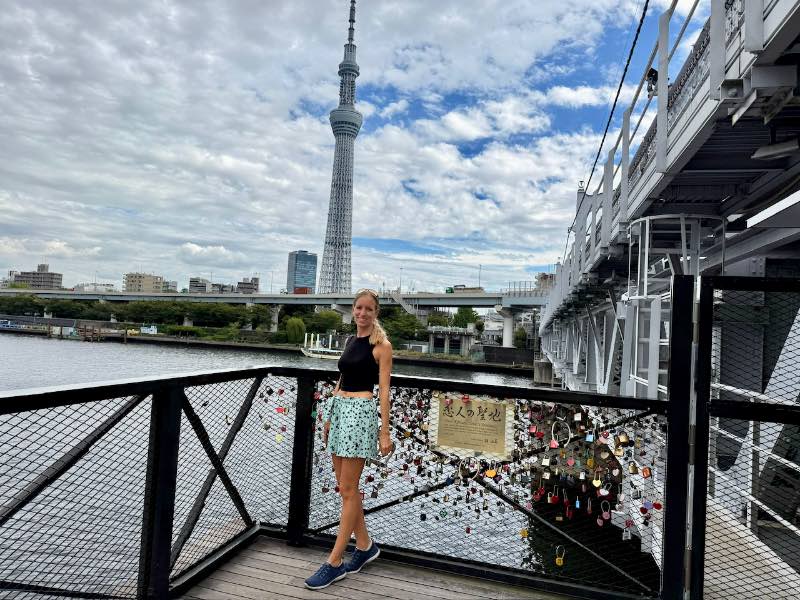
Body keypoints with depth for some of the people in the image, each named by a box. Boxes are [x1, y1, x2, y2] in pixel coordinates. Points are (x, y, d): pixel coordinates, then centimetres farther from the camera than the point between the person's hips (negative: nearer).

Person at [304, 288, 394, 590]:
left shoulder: (381, 345, -7)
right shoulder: (350, 341, 14)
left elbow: (383, 390, -9)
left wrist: (384, 432, -11)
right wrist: (329, 416, 17)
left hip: (361, 412, -7)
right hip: (339, 409, 8)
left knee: (348, 490, -2)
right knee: (346, 487, 13)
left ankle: (335, 562, 7)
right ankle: (365, 546, 28)